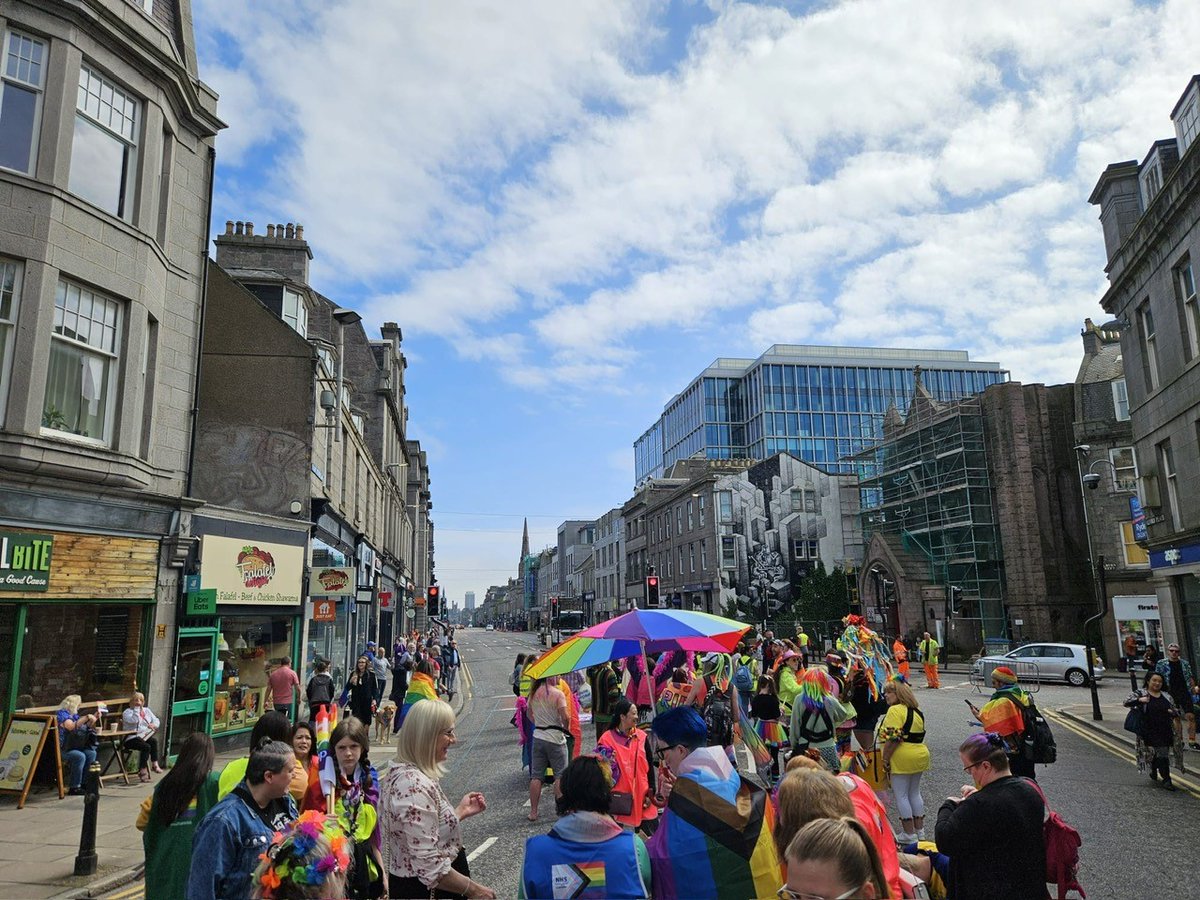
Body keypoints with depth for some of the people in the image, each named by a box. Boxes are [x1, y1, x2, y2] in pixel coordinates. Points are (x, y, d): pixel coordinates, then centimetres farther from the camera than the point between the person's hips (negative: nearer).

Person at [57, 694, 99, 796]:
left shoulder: (74, 715, 17)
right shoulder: (62, 714, -9)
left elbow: (86, 727, 26)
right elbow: (72, 726, -26)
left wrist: (94, 718, 14)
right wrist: (87, 717, -25)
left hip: (74, 747, 8)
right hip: (61, 749, -8)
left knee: (91, 753, -13)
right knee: (80, 756, -29)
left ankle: (83, 783, -7)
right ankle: (73, 787, -21)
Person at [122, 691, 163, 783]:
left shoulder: (146, 710, 20)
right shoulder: (127, 712, 3)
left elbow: (156, 720, 16)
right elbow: (134, 720, -19)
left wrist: (153, 725, -7)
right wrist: (136, 709, -12)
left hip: (145, 736, 5)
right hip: (132, 738, -5)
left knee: (154, 741, -29)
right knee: (146, 747, -31)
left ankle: (155, 764, -28)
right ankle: (142, 770, -23)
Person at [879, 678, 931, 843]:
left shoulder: (895, 710, -16)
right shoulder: (917, 710, 12)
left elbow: (893, 738, -22)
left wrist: (885, 759, -15)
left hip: (902, 759, -9)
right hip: (921, 755, 9)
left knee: (901, 795, 1)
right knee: (914, 793, 18)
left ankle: (909, 833, 5)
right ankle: (919, 830, 25)